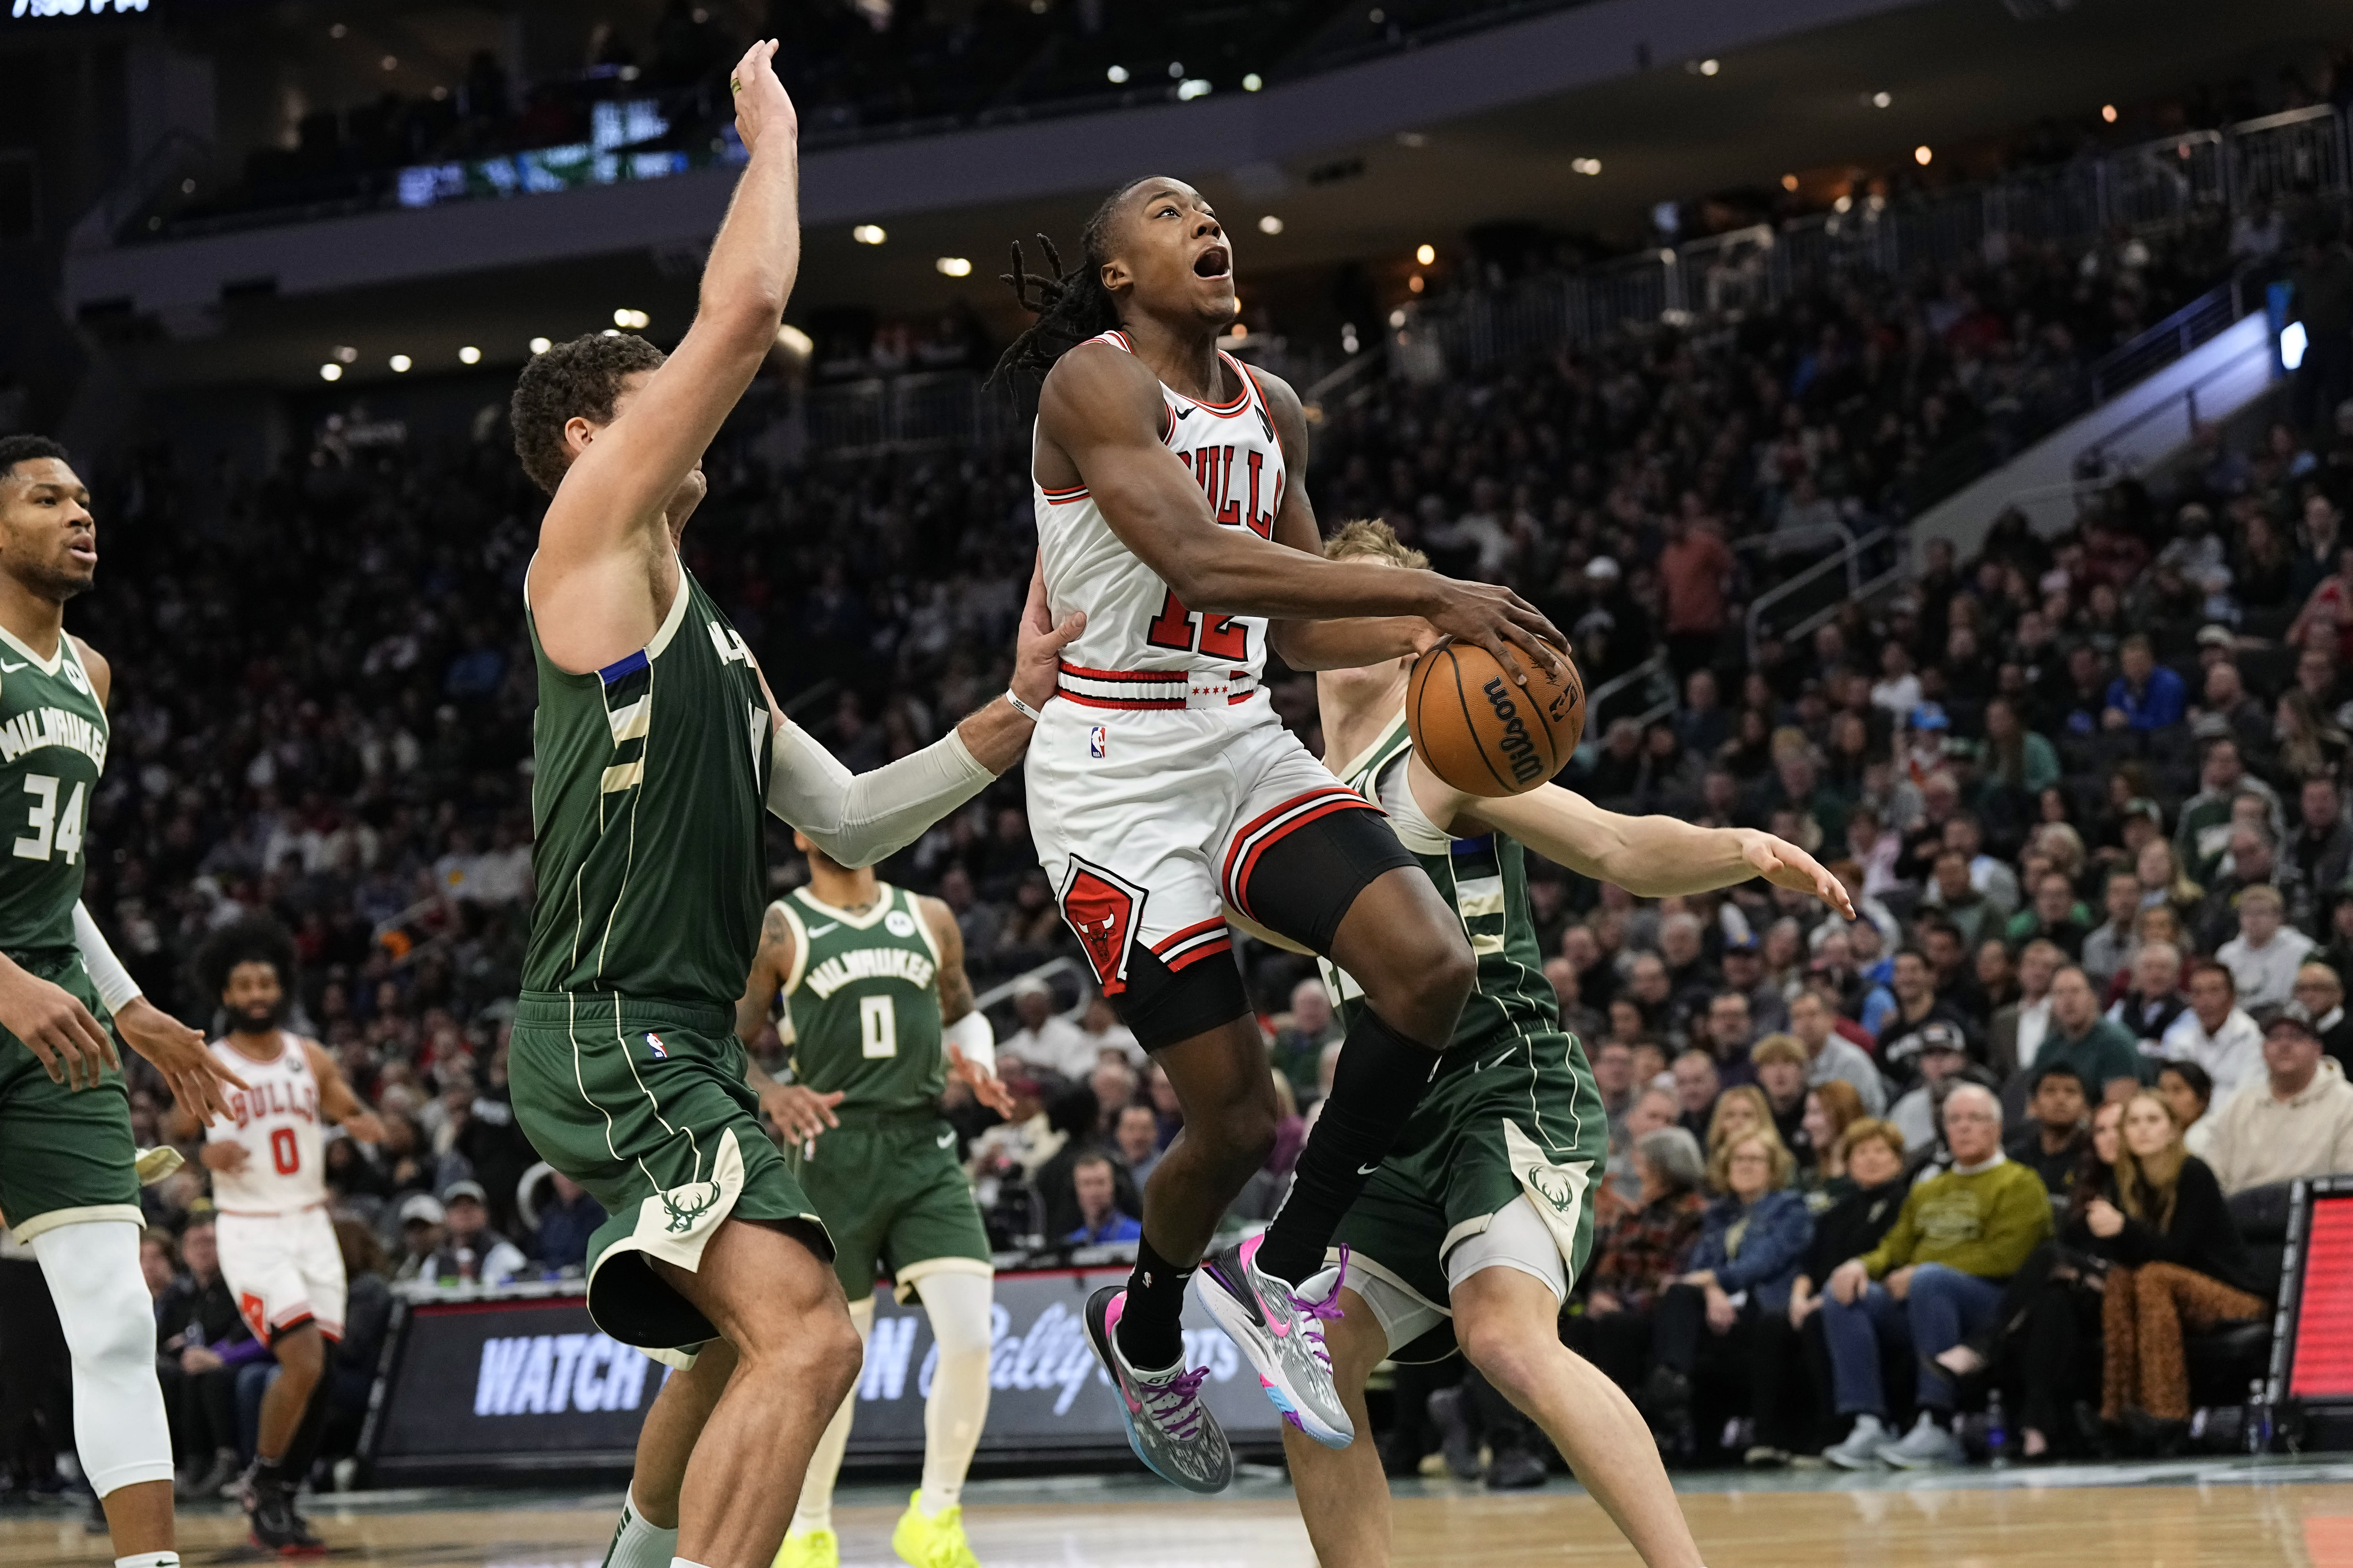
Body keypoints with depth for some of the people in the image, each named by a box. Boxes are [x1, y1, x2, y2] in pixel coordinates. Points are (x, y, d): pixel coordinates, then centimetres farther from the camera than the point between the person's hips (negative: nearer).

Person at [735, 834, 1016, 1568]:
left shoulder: (929, 920, 11)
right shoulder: (777, 931, 1)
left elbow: (964, 1014, 24)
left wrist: (977, 1063, 2)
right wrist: (771, 1093, -18)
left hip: (925, 1154, 3)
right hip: (834, 1157, -2)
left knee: (970, 1339, -13)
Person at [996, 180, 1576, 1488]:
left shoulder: (1271, 410, 12)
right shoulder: (1095, 383, -13)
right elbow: (1199, 564, -28)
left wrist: (1432, 635, -2)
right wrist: (1430, 590, -31)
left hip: (1245, 742, 7)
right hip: (1117, 769, -7)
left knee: (1432, 963, -19)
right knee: (1239, 1124, -5)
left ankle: (1288, 1270, -1)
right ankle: (1146, 1330, 28)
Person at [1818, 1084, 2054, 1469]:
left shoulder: (2019, 1185, 5)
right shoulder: (1927, 1192, 27)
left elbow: (2002, 1257, -9)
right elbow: (1896, 1248, 21)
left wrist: (1920, 1273, -13)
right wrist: (1862, 1264, -4)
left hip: (1990, 1301, -7)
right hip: (1916, 1306, 7)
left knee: (1928, 1280, -37)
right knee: (1842, 1298, -15)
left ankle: (1936, 1428, -40)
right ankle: (1870, 1427, -26)